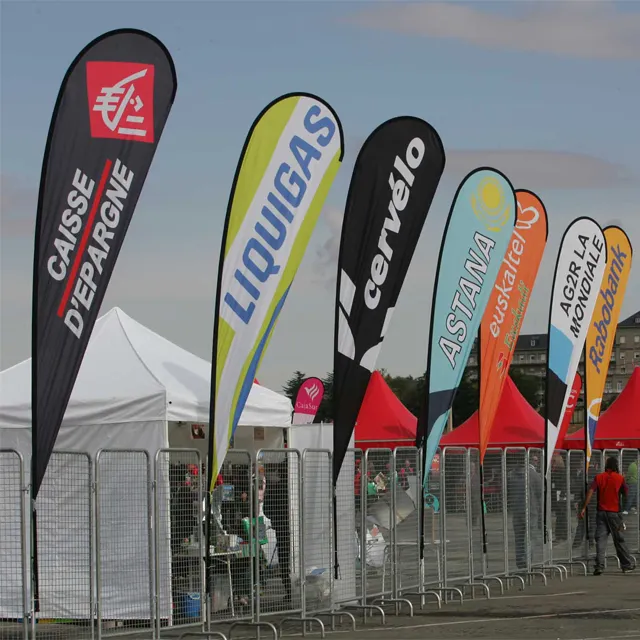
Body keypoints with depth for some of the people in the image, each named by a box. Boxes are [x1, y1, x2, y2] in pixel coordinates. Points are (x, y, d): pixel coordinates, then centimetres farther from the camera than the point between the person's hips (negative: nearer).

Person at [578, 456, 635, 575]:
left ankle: (599, 566, -12)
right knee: (619, 540, 9)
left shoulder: (599, 477, 3)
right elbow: (626, 494, 10)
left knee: (600, 539, -2)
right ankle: (627, 564, 18)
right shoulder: (620, 478, -2)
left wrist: (584, 508, -10)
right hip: (614, 512, -1)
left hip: (601, 512, 1)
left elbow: (590, 492, -7)